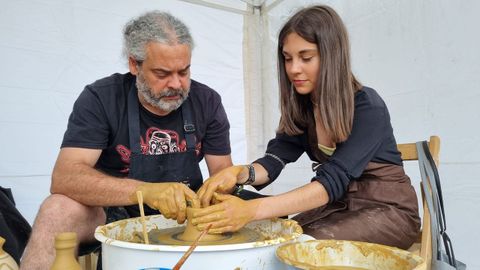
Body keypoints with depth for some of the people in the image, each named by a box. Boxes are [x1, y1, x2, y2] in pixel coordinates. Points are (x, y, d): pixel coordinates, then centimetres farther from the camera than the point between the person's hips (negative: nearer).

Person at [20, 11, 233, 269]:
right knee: (58, 209, -30)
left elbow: (223, 172, -4)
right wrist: (145, 190, -41)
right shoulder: (100, 98, -14)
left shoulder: (207, 101, -6)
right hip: (113, 212, -2)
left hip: (184, 214, 3)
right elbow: (64, 177, -25)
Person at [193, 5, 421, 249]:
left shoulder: (368, 107, -21)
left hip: (389, 208, -4)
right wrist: (239, 173, -35)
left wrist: (253, 209, -43)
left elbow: (334, 180, -31)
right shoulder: (301, 107, -2)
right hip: (339, 206, 5)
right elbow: (275, 158, -12)